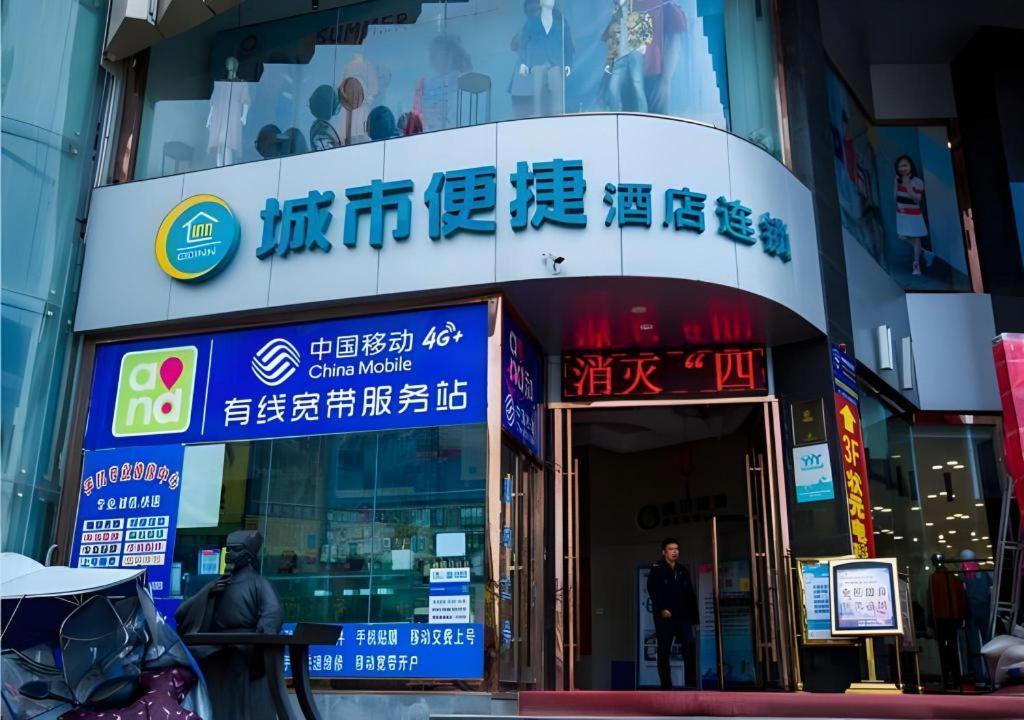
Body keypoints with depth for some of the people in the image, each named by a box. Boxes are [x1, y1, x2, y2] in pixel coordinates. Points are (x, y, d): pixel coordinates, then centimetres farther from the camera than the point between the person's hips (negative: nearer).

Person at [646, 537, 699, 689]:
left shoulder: (683, 571, 17)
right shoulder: (656, 569, 3)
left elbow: (691, 596, 17)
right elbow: (652, 591, -9)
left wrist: (694, 619, 13)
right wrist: (661, 609, -21)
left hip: (683, 616, 3)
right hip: (664, 617, -3)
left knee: (689, 645, -13)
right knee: (664, 651, 0)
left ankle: (691, 681, -7)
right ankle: (666, 686, 6)